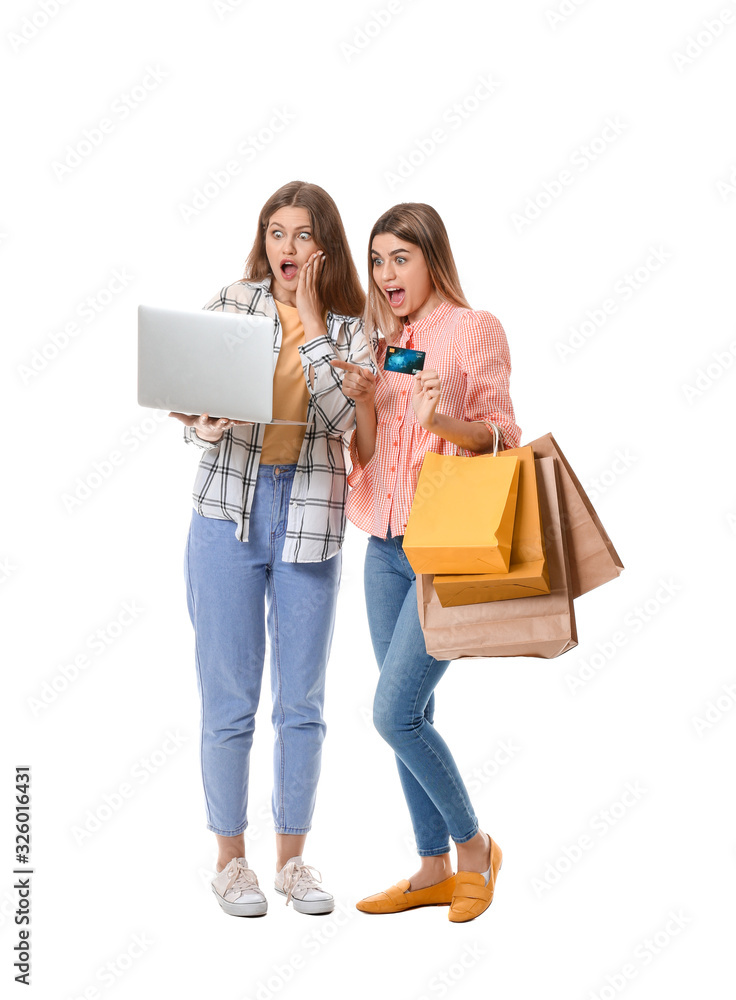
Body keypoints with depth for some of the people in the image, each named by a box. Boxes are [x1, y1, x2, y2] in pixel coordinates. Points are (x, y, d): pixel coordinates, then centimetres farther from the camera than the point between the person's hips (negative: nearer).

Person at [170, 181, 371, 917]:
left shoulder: (351, 331, 5)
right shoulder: (229, 304, 3)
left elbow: (347, 420, -11)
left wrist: (311, 323, -10)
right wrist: (205, 426, -19)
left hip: (309, 516, 1)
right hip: (228, 507, -1)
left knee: (302, 700, 7)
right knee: (230, 698, 2)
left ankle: (292, 857, 22)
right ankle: (230, 860, 17)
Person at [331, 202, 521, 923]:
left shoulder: (475, 331, -4)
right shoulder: (388, 343, 15)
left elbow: (501, 437, -7)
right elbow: (370, 454, 13)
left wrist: (443, 419, -25)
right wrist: (363, 401, -6)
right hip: (387, 544, 7)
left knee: (395, 711, -11)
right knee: (410, 714, 9)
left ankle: (473, 844, 9)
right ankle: (435, 867, 20)